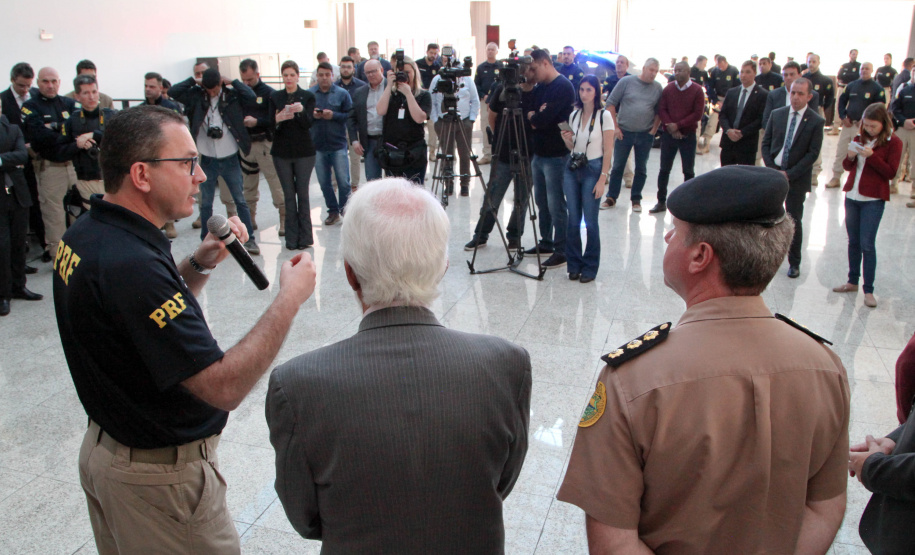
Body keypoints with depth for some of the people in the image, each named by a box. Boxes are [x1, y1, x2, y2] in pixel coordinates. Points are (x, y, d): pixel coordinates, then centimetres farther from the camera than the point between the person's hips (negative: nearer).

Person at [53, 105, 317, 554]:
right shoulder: (130, 263, -32)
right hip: (160, 476, -9)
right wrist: (290, 298, -25)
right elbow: (223, 387, -33)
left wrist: (199, 264, -3)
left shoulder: (83, 235, -2)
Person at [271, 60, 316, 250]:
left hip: (303, 151, -2)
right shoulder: (275, 97, 6)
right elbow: (271, 124, -1)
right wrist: (278, 119, -24)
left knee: (302, 193, -1)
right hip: (282, 152, 2)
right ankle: (291, 237, 9)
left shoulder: (308, 96, 1)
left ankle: (305, 236, 7)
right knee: (288, 195, 4)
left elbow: (308, 123, -10)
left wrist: (301, 111, -31)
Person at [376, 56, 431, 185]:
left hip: (413, 154, -3)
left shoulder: (423, 95, 4)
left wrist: (408, 93, -12)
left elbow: (419, 118, -12)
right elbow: (380, 111, -7)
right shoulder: (390, 93, 11)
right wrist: (389, 85, -8)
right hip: (390, 153, 3)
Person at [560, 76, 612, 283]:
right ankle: (574, 264, 18)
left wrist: (602, 179, -14)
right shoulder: (574, 115, 9)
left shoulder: (604, 116, -6)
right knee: (573, 219, 6)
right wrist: (566, 139, -5)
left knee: (590, 221, -3)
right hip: (572, 169, 5)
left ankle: (590, 267, 9)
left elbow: (608, 151, -8)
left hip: (593, 170, -5)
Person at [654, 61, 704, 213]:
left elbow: (698, 114, -8)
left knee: (689, 171, 2)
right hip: (668, 134, 2)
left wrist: (678, 125, -13)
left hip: (688, 136, -2)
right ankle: (661, 202, 13)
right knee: (664, 169, 5)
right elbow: (661, 109, 1)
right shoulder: (668, 89, 5)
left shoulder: (697, 90, -3)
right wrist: (670, 126, -12)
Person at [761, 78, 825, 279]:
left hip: (797, 178, -3)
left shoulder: (816, 121, -5)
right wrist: (772, 169, -6)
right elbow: (766, 144, 7)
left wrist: (789, 174, -14)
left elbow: (813, 154, -8)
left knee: (795, 221, 3)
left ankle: (794, 263, 15)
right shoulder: (776, 114, 6)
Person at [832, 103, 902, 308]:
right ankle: (853, 282, 23)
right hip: (852, 196, 5)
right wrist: (850, 156, -10)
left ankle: (868, 290, 1)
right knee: (853, 242, 12)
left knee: (867, 245, -6)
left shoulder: (893, 143, -5)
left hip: (873, 200, -5)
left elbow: (891, 172, -11)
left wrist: (872, 156, -22)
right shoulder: (860, 138, 9)